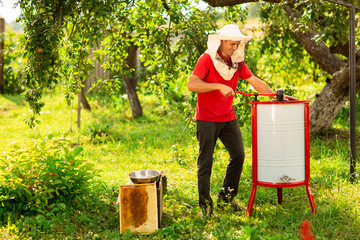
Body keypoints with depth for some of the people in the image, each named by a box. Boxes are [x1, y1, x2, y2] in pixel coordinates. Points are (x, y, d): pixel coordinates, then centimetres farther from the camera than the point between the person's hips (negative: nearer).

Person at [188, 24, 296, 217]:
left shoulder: (237, 62, 6)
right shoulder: (207, 59, -12)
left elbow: (255, 81, 7)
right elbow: (191, 84, -22)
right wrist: (219, 86, -28)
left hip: (228, 118, 6)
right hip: (207, 119, -6)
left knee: (238, 155, 2)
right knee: (205, 161, 0)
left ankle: (226, 197, 18)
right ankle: (205, 204, 12)